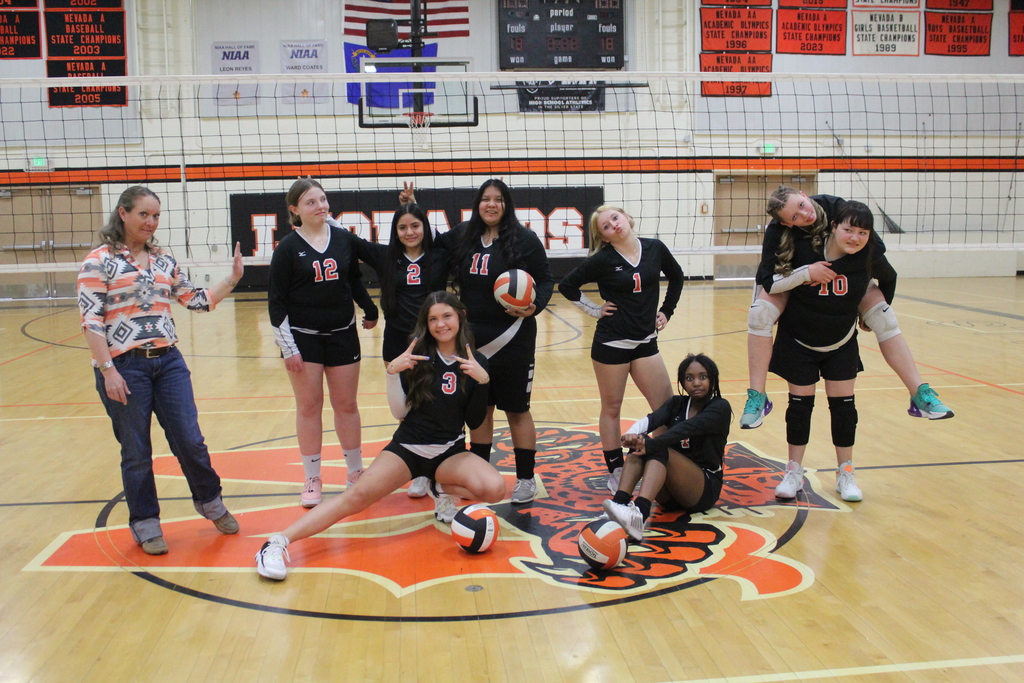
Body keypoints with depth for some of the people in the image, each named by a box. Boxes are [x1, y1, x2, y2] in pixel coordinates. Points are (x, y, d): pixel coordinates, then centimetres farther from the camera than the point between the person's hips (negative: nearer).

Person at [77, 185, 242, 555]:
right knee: (136, 452, 6)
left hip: (168, 361, 4)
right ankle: (145, 523, 23)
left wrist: (232, 279, 3)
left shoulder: (165, 261, 11)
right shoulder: (100, 261, -5)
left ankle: (210, 501, 28)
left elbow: (198, 301, 16)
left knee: (190, 441, 5)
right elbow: (91, 320, -10)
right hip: (124, 366, -4)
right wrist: (107, 370, -16)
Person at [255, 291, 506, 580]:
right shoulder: (417, 355, -3)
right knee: (360, 494, -25)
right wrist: (393, 372, -19)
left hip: (450, 452, 2)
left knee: (495, 489, -26)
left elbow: (475, 422, -2)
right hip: (408, 447, -1)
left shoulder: (476, 362, -1)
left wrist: (482, 381, -16)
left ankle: (442, 488, 3)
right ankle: (278, 543, -26)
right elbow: (400, 413, -5)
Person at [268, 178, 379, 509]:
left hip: (343, 335, 2)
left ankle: (355, 472, 23)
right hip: (303, 337, -2)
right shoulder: (288, 248, -7)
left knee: (346, 405, 10)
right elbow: (276, 302, -7)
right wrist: (288, 348, -11)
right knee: (309, 407, 5)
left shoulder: (345, 240, 1)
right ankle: (313, 480, 16)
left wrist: (370, 311, 12)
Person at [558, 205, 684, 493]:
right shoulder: (603, 260, -9)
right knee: (611, 408, 7)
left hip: (645, 342, 3)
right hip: (611, 342, -3)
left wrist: (666, 311, 11)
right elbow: (566, 285, -4)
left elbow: (676, 276, 17)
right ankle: (616, 473, 18)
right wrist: (594, 310, -5)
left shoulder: (654, 248, 0)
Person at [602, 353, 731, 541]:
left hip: (705, 489, -5)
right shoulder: (677, 403, 12)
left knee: (658, 449, -31)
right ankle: (619, 504, -42)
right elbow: (652, 419, -11)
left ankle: (639, 514, -55)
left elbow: (688, 428, -24)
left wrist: (650, 444, -39)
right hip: (671, 495, 5)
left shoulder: (720, 407, -4)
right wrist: (631, 434, -34)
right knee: (639, 445, -22)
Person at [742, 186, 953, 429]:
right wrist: (807, 273, -48)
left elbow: (877, 250, -19)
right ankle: (757, 397, -24)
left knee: (883, 313, -16)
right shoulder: (776, 232, -33)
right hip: (788, 280, -2)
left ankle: (920, 394, -10)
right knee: (760, 312, -32)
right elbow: (769, 282, -36)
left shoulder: (835, 207, -29)